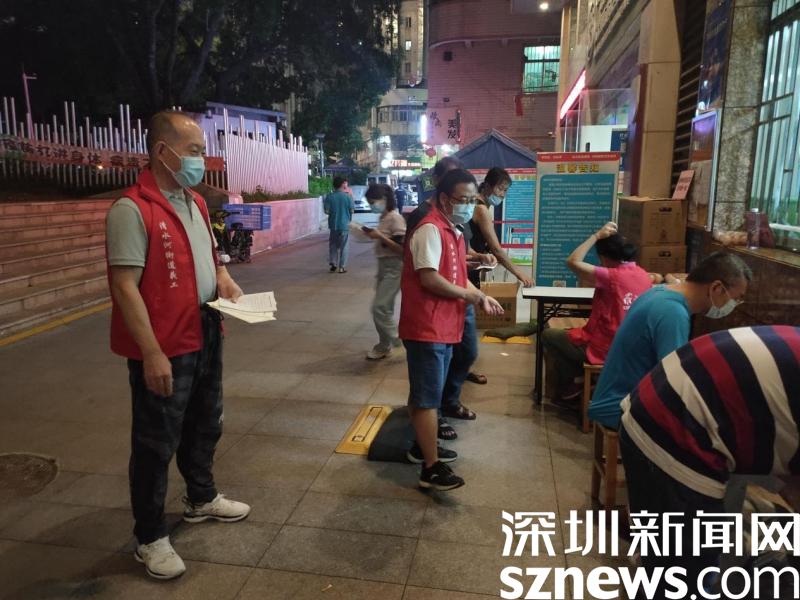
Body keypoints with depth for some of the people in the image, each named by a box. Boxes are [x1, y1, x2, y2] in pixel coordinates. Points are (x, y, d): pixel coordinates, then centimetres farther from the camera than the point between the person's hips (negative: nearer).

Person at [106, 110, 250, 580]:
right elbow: (124, 287, -21)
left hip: (206, 338, 8)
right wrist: (152, 354, -24)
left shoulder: (196, 203, 8)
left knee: (205, 427, 23)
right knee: (156, 444, 7)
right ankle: (151, 538, 25)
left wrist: (222, 278, 1)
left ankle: (202, 499, 45)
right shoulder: (132, 209, -18)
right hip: (163, 351, -8)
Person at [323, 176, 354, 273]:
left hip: (333, 224, 1)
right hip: (344, 224, -1)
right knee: (343, 246, 7)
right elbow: (352, 210, -4)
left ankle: (333, 263, 13)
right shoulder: (347, 196, -10)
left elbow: (326, 211, -8)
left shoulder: (329, 197, -7)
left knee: (333, 244, 18)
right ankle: (342, 267, 8)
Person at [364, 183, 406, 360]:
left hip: (394, 268, -9)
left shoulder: (395, 218, -16)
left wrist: (380, 236, -23)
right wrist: (374, 235, 7)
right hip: (384, 266, 9)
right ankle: (385, 345, 25)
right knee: (384, 308, 14)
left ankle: (399, 341, 3)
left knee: (379, 307, -10)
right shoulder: (384, 217, 11)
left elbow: (401, 248, -21)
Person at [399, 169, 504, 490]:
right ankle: (431, 468, 3)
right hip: (426, 328, -10)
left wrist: (481, 296, 3)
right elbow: (429, 279, -24)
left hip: (443, 327, 10)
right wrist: (472, 296, -13)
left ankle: (422, 446, 33)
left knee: (426, 394, 19)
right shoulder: (430, 229, -16)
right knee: (428, 397, -4)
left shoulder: (453, 231, 15)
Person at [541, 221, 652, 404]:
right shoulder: (643, 275, 0)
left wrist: (597, 235, -20)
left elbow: (573, 262, -26)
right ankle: (580, 379, 33)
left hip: (602, 350, -8)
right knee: (570, 332, 32)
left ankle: (571, 385, 18)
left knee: (548, 335, 12)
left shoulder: (611, 276, -24)